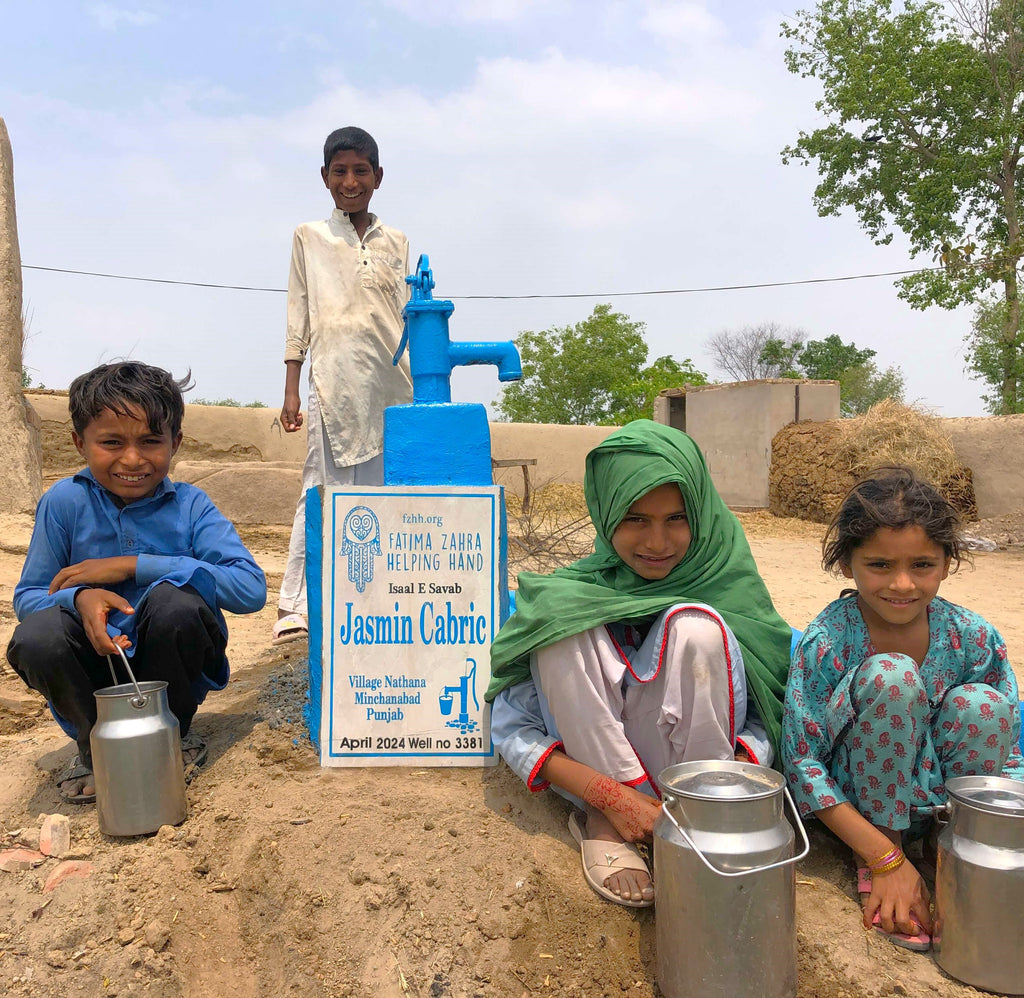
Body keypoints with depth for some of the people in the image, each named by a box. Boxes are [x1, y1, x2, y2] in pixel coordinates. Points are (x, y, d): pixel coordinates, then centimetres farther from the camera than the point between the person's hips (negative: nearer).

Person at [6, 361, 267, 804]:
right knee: (36, 635, -28)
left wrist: (134, 565, -25)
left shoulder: (189, 505, -11)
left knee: (175, 599, -30)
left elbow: (250, 589, -24)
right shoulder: (65, 502, -7)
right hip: (97, 671, 1)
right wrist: (80, 598, -27)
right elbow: (27, 596, -1)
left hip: (171, 668, -1)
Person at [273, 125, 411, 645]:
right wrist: (290, 391, 2)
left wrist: (420, 385, 9)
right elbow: (298, 316, 9)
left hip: (390, 380, 2)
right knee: (322, 489, -8)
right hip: (334, 379, -2)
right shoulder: (309, 237, 14)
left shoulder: (396, 242, 18)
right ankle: (295, 607, -4)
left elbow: (406, 317, 17)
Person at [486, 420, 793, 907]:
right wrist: (609, 795, -26)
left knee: (695, 625, -25)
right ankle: (603, 824, -19)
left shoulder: (726, 581, -5)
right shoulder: (573, 590, -8)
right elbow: (510, 727, -12)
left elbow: (768, 713, -6)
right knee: (565, 618, -24)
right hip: (593, 767, 0)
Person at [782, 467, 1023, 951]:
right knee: (889, 674, -31)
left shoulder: (974, 638, -11)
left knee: (982, 705, -26)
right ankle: (871, 868, -13)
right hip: (857, 805, -2)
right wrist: (885, 858, -24)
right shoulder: (826, 642, -20)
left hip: (938, 798, 3)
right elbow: (801, 763, -19)